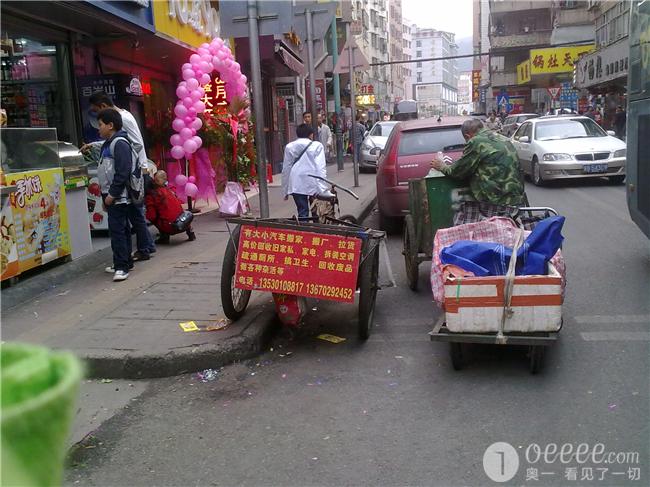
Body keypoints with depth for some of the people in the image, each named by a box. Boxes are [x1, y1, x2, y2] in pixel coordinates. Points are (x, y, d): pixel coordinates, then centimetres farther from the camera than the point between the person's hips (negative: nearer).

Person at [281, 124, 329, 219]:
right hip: (312, 183, -2)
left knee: (302, 213, 2)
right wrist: (322, 188, -12)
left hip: (296, 185, 2)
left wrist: (285, 191, 18)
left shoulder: (289, 147, 11)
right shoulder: (317, 145, 2)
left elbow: (286, 169, 13)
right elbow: (320, 168, -8)